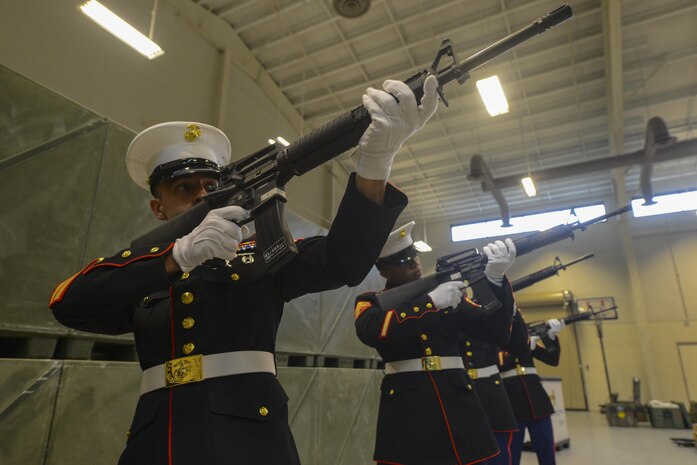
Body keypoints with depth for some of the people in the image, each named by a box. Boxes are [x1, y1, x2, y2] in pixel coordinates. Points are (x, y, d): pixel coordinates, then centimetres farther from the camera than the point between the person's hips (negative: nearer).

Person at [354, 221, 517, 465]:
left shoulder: (448, 290, 10)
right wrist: (431, 301, -19)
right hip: (406, 407, -2)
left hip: (457, 401, 2)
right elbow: (371, 331, -19)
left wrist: (495, 279, -12)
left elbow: (496, 333, 3)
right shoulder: (371, 301, 5)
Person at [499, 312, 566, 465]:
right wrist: (527, 347, -14)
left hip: (535, 396, 5)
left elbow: (552, 359, 7)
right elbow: (500, 365, -19)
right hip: (509, 400, -5)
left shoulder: (522, 337, 11)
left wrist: (551, 336, -9)